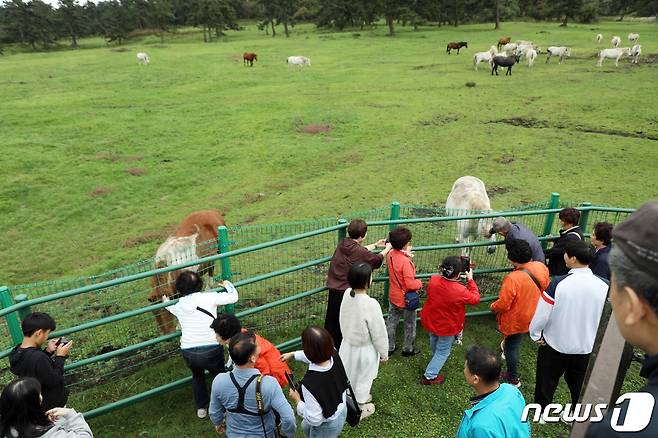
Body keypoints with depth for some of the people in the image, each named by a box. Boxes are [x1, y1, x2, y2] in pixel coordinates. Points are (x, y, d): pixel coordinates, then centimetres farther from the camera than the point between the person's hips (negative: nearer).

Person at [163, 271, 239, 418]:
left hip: (188, 352, 3)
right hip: (211, 349, -3)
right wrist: (228, 285, 22)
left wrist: (166, 301, 53)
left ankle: (201, 408, 44)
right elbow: (233, 297, 1)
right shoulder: (209, 297, -6)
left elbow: (169, 306, 29)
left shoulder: (177, 305, 5)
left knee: (197, 376, 33)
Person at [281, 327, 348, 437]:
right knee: (306, 427, 32)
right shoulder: (334, 356, -23)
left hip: (326, 426, -6)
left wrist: (297, 401, -16)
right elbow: (317, 355, 2)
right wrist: (293, 354, 15)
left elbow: (314, 419, -30)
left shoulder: (310, 383, -43)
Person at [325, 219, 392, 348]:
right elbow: (377, 259, -1)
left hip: (333, 289, 6)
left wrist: (376, 245, 26)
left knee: (332, 320, 16)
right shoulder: (360, 253, -21)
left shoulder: (343, 243, -2)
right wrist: (387, 248, 18)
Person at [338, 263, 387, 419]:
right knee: (362, 379, 20)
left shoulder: (347, 294, -16)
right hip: (364, 349, -6)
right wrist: (384, 352, -6)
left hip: (348, 344, 6)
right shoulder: (371, 304, -35)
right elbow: (379, 333, -21)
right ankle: (359, 409, 44)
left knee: (349, 376, 28)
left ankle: (356, 398, 55)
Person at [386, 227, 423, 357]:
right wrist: (419, 283, -11)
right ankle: (407, 349, 35)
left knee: (391, 322, 20)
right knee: (409, 325, 17)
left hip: (393, 296, 6)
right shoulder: (406, 262, -31)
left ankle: (389, 347, 34)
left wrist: (406, 256, 4)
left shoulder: (390, 255, -9)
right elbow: (410, 284, -30)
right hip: (406, 299, -6)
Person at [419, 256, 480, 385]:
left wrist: (443, 273, -4)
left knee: (434, 341, 34)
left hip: (430, 321, 5)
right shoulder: (460, 291, -35)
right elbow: (475, 298, -14)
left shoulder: (433, 280, -24)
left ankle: (435, 358, 63)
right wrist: (470, 280, -8)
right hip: (447, 327, -5)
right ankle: (429, 376, 28)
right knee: (443, 351, 19)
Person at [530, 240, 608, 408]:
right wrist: (596, 338, 14)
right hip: (586, 347, 3)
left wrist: (535, 334, 0)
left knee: (546, 381, 19)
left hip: (555, 344, -3)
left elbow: (542, 312, -17)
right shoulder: (604, 285, -16)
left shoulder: (559, 283, -26)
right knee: (579, 384, 24)